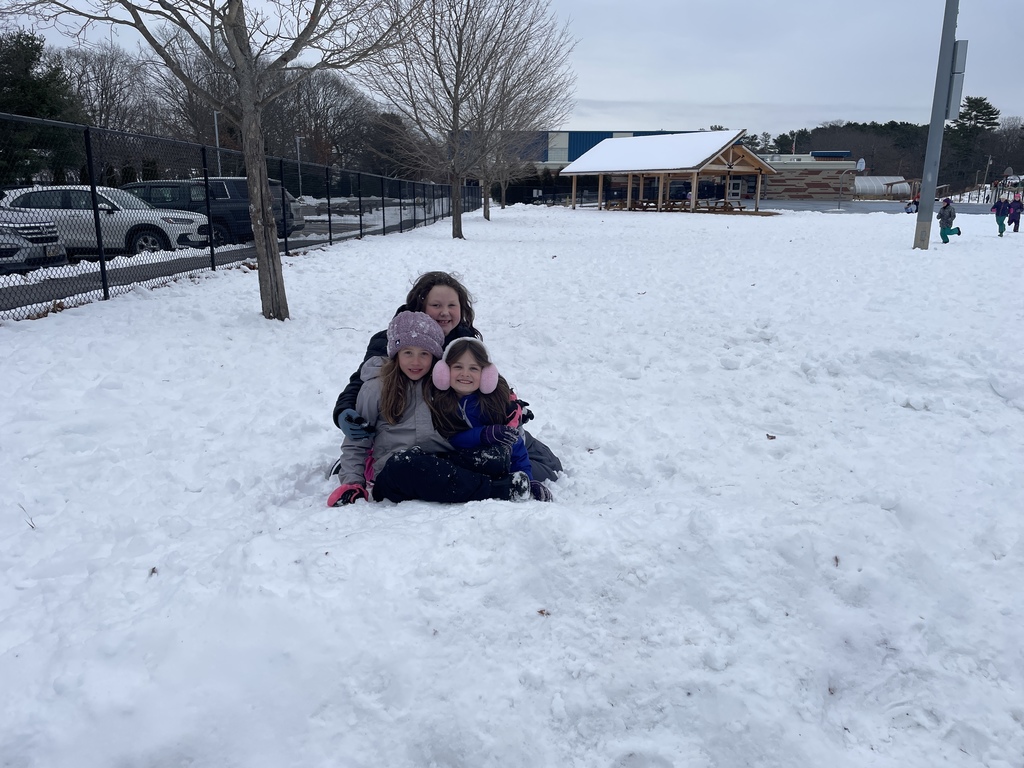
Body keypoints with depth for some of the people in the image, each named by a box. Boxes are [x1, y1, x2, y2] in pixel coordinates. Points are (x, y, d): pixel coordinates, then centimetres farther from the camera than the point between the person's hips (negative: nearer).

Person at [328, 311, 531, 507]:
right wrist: (352, 483, 0)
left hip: (441, 465, 4)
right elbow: (356, 441, 13)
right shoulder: (376, 388, 10)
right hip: (394, 470, -4)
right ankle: (501, 489, -36)